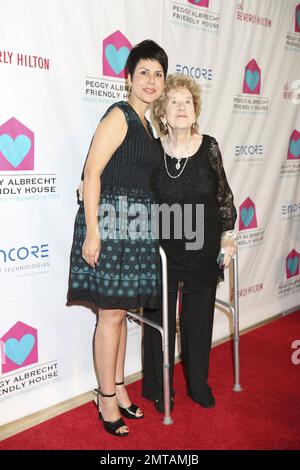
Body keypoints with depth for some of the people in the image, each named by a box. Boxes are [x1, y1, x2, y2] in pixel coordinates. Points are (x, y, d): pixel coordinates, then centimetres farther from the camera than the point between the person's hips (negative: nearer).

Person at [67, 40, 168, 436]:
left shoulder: (145, 124, 17)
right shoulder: (119, 115, -8)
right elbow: (92, 173, -15)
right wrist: (92, 231, -20)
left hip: (136, 226, 8)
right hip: (112, 222, -8)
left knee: (121, 309, 14)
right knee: (112, 312, -1)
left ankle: (117, 389, 26)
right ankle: (107, 399, 14)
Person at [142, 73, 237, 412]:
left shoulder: (209, 147, -6)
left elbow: (224, 194, 5)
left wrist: (227, 235, 1)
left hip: (203, 251, 2)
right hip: (162, 250, -1)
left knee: (199, 318, 14)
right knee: (161, 317, 9)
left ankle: (198, 384, 35)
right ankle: (159, 388, 30)